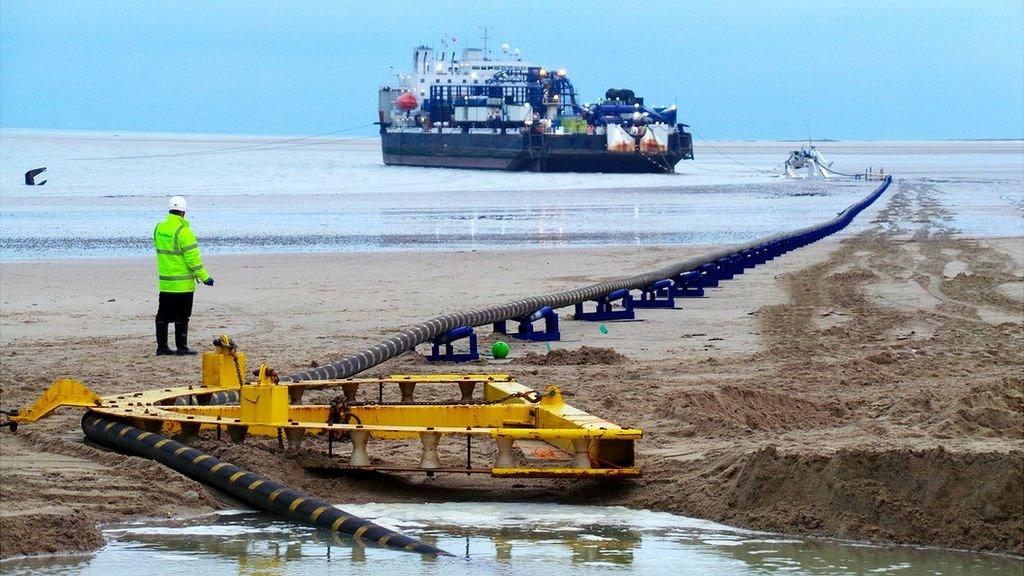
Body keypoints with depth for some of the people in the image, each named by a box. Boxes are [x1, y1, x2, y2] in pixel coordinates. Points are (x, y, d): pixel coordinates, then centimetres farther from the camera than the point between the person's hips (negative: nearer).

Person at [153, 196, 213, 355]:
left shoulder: (159, 229, 4)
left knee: (163, 316, 11)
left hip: (164, 282, 6)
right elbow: (193, 258, -17)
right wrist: (204, 277, -9)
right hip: (182, 283, -6)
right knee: (181, 317, 0)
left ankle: (162, 346, 14)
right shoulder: (183, 231, -17)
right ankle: (181, 347, 3)